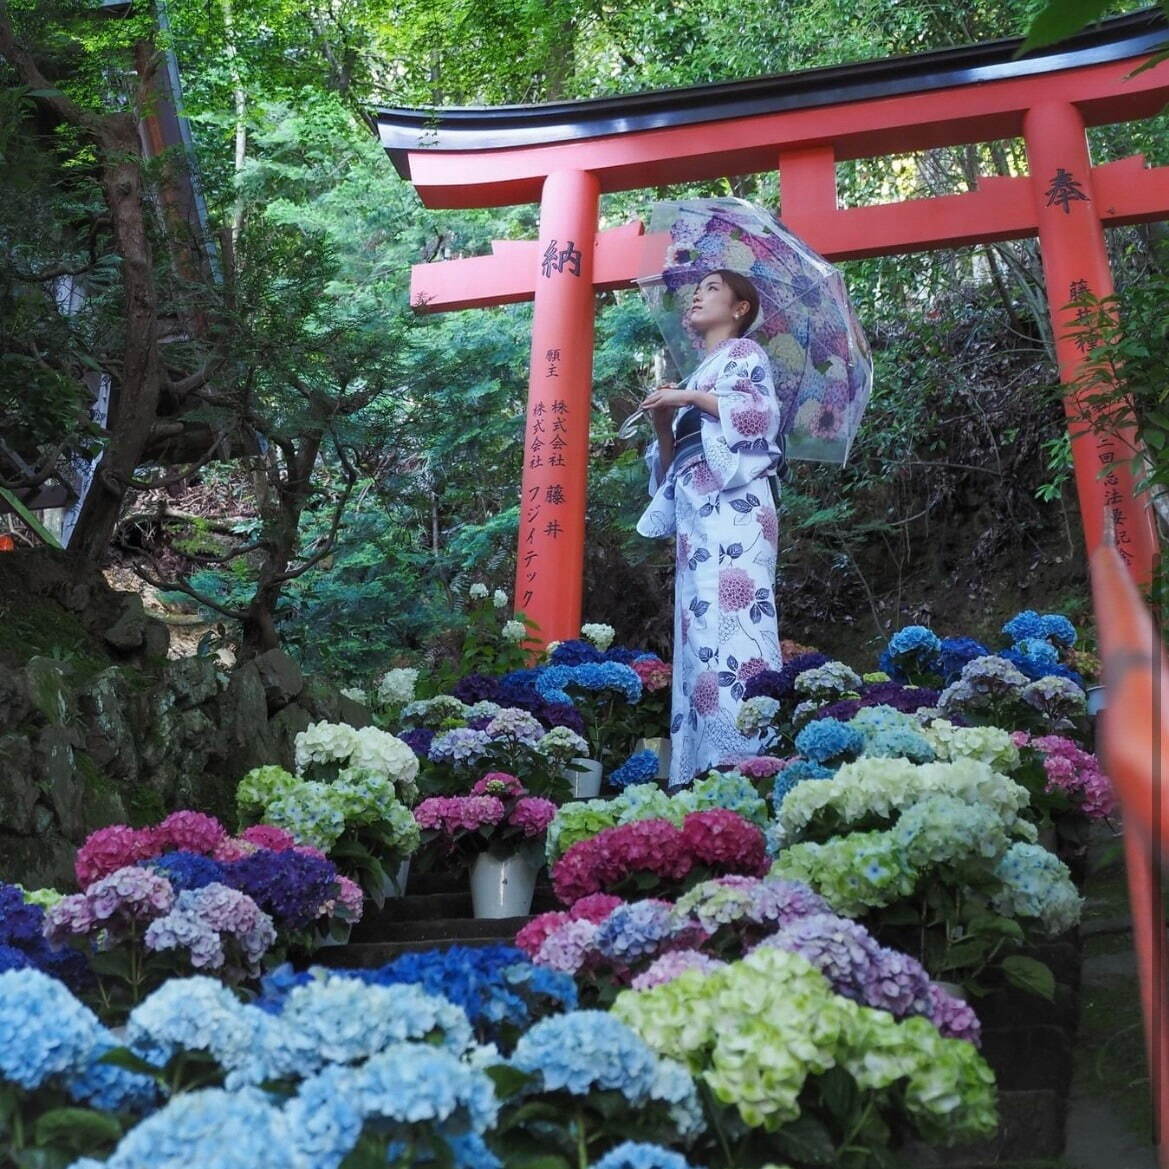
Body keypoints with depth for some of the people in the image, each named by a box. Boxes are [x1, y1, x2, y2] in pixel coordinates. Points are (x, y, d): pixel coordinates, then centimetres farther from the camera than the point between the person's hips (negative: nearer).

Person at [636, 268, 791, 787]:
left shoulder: (743, 352, 13)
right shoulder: (696, 376, 31)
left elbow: (762, 410, -8)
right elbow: (670, 470, 27)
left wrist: (688, 397, -3)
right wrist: (663, 421, 10)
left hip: (733, 508, -8)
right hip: (694, 517, 8)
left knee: (733, 628, -21)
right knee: (698, 635, -3)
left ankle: (746, 759, -29)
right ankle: (702, 770, -8)